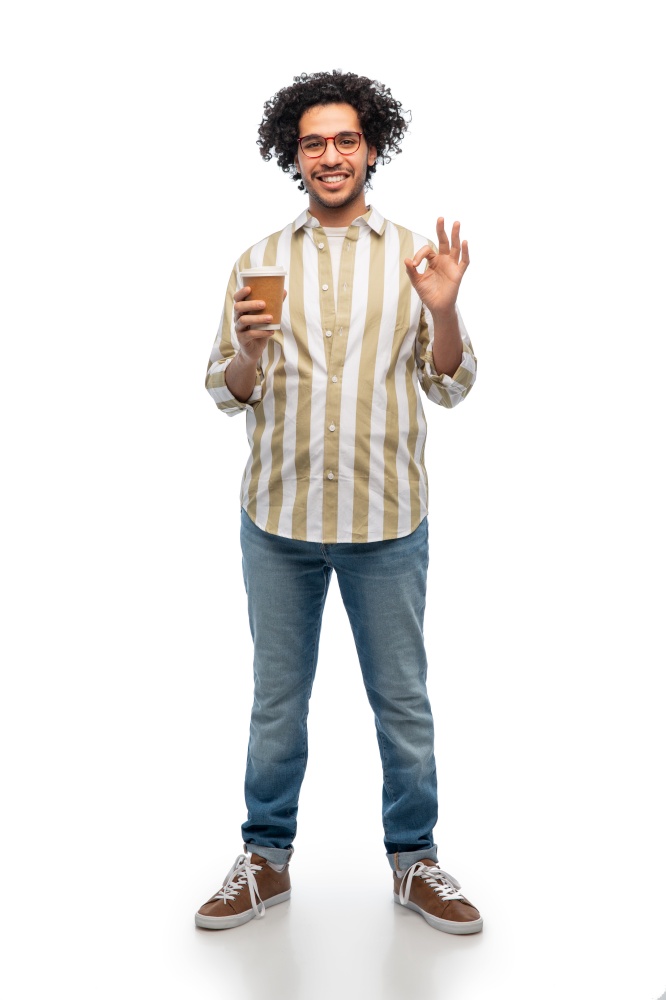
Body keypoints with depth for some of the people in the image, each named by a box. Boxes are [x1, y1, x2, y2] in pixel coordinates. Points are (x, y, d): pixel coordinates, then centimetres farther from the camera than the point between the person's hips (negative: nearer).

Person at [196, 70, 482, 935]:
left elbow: (452, 387, 2)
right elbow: (227, 393, 5)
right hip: (279, 516, 1)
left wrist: (444, 312, -16)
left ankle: (414, 861, 27)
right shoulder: (258, 261, 6)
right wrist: (249, 350, -16)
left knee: (403, 701, 9)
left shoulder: (415, 256, 3)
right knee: (276, 699, 12)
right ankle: (268, 860, 28)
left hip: (386, 520, -1)